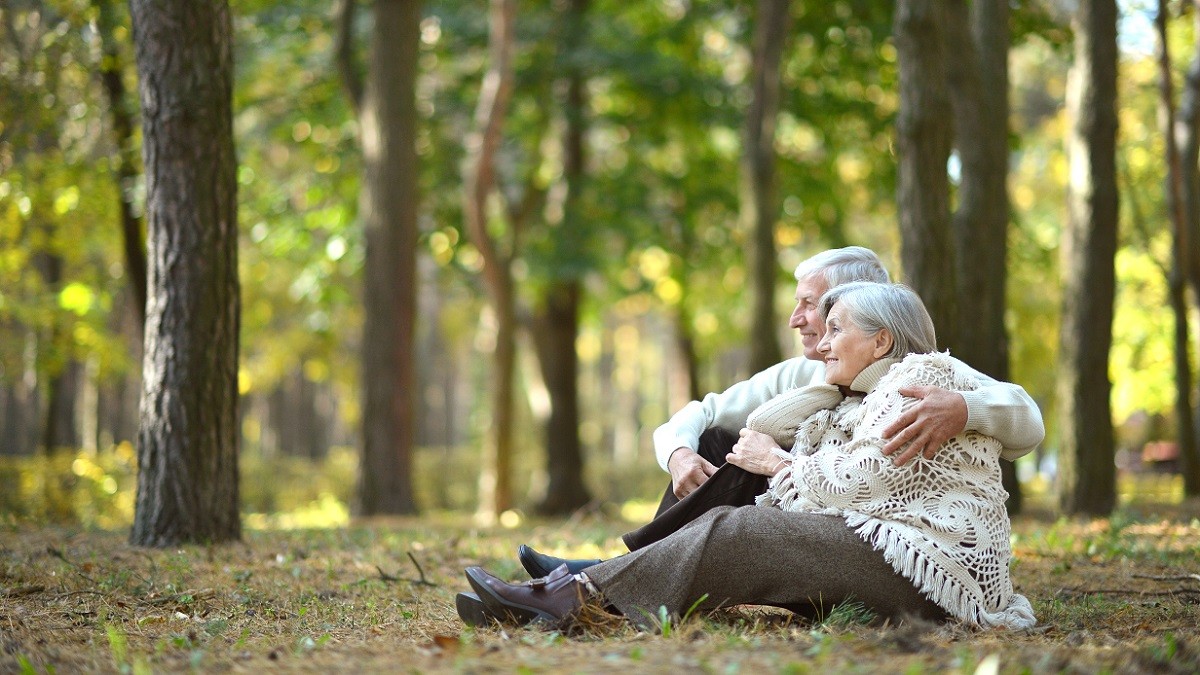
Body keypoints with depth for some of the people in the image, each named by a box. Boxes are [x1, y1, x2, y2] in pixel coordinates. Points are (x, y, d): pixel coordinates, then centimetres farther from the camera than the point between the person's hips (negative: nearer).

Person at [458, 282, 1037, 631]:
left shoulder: (920, 376, -4)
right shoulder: (865, 398, 25)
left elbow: (862, 481, -13)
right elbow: (764, 421, 20)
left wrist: (779, 465, 0)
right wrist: (832, 384, 11)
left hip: (924, 571, -9)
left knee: (734, 535, -20)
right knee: (732, 528, -7)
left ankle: (575, 596, -21)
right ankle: (568, 592, -19)